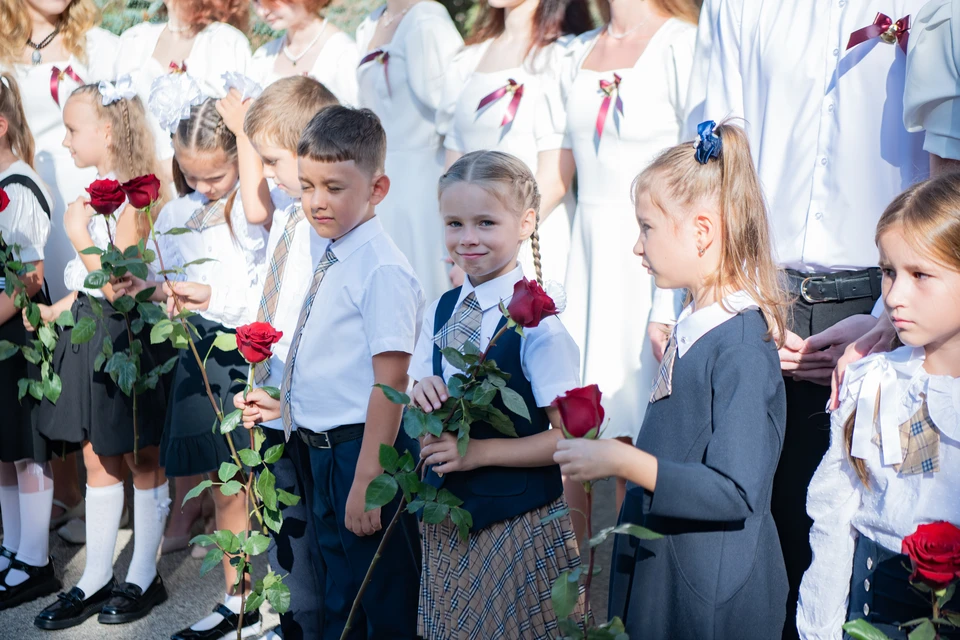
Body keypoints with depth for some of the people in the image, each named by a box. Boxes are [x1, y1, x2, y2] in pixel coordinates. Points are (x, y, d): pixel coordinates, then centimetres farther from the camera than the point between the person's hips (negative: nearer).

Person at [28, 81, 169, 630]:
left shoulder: (131, 198, -16)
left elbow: (119, 287, -21)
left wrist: (78, 236, -17)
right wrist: (56, 311, 13)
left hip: (122, 337, -8)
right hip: (89, 333, 8)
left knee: (141, 460, 6)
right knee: (96, 459, 14)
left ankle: (144, 577, 20)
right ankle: (96, 578, 24)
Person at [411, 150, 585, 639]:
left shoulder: (537, 321, -17)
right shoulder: (441, 311, 3)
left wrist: (478, 451, -22)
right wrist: (422, 395, -11)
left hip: (519, 525, -6)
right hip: (445, 519, 6)